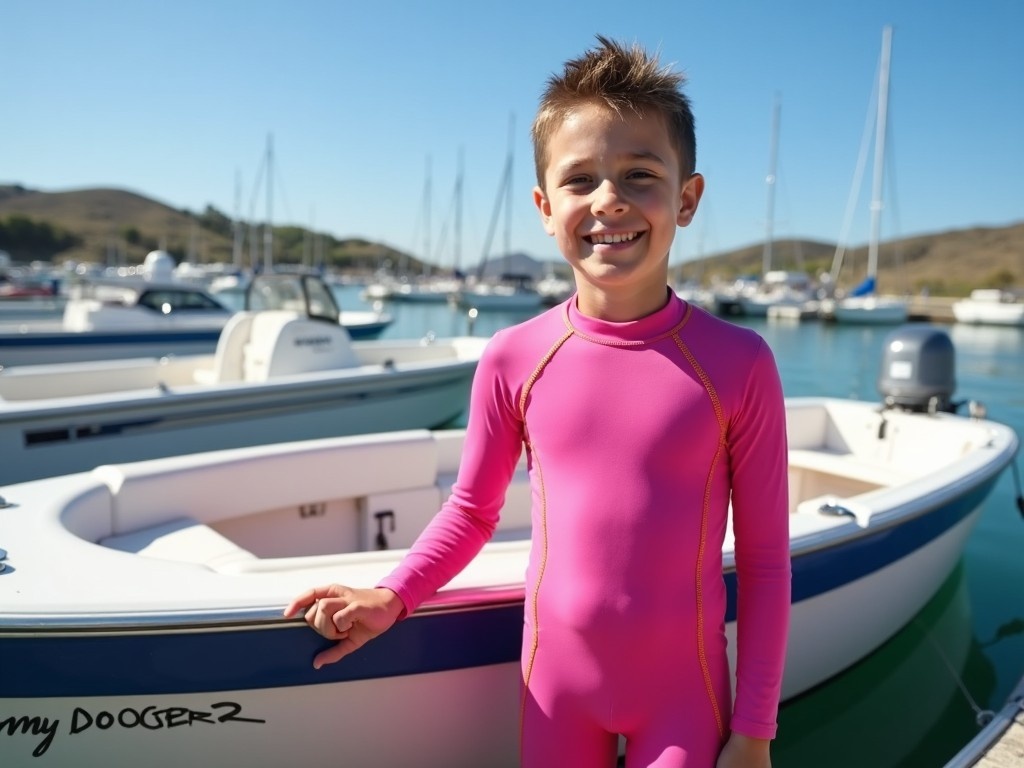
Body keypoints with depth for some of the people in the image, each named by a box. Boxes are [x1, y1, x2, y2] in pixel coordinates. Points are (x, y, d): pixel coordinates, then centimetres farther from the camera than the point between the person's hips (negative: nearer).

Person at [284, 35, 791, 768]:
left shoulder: (737, 363, -13)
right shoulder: (514, 359, -9)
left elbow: (765, 557, -6)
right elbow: (470, 511, 5)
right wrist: (390, 596, -9)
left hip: (685, 687, -1)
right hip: (557, 680, 2)